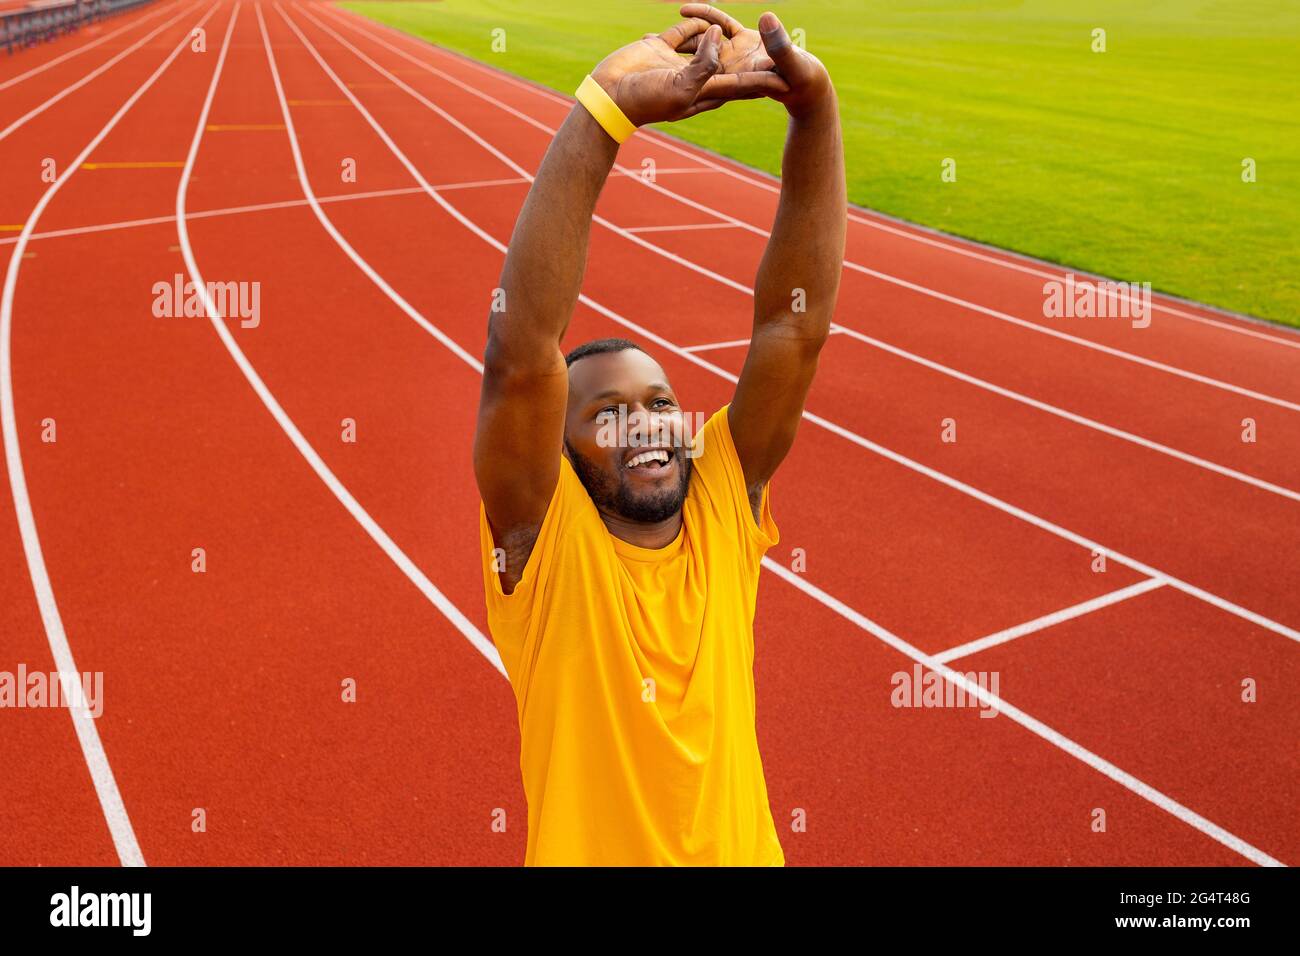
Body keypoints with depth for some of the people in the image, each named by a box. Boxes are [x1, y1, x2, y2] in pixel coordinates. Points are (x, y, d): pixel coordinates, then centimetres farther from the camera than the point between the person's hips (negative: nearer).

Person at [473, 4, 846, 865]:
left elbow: (796, 325, -18)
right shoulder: (544, 536, -18)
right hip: (586, 848, -3)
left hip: (740, 845, 3)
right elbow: (520, 353, -33)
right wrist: (607, 111, -40)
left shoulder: (725, 506, -10)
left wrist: (813, 105, -28)